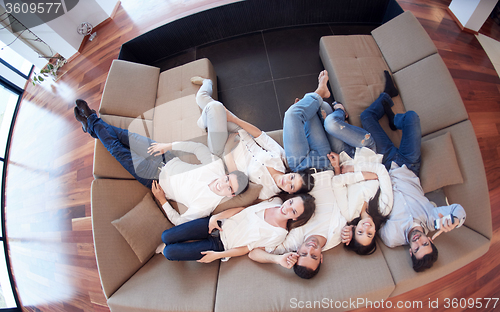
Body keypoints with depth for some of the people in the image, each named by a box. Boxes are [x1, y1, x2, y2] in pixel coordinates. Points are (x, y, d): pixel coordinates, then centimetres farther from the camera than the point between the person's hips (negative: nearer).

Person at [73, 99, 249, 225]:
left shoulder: (205, 205, -30)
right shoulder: (217, 166, -20)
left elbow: (179, 222, -19)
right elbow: (198, 147, -9)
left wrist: (161, 200, -18)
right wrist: (168, 146, -10)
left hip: (158, 180, -4)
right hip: (167, 160, 4)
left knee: (119, 151, 1)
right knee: (127, 136, 7)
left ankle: (93, 122, 28)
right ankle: (93, 124, 36)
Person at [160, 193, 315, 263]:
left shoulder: (278, 234, -16)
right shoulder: (276, 201, -5)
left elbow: (247, 248, -10)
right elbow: (242, 209, 1)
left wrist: (218, 255, -13)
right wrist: (216, 217, -9)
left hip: (221, 246, -4)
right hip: (219, 224, 4)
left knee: (169, 252, -11)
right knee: (167, 236, -5)